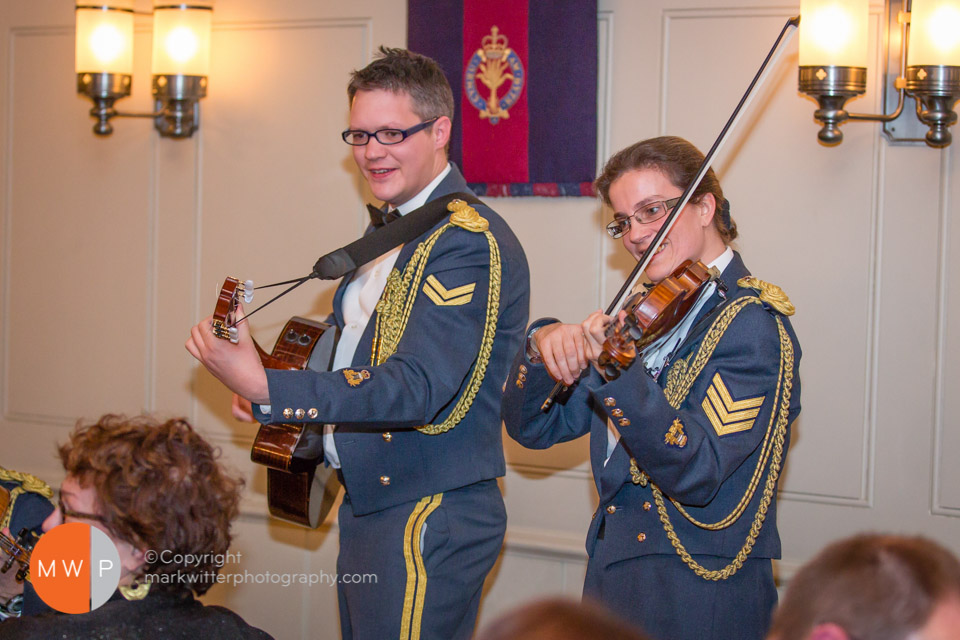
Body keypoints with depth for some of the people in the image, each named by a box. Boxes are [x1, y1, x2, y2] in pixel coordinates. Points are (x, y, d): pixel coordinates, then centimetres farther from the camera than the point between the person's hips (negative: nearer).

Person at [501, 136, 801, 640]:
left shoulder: (751, 323, -13)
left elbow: (696, 475, -24)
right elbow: (532, 427, 6)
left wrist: (619, 374, -35)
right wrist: (543, 345, -12)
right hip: (612, 576, 7)